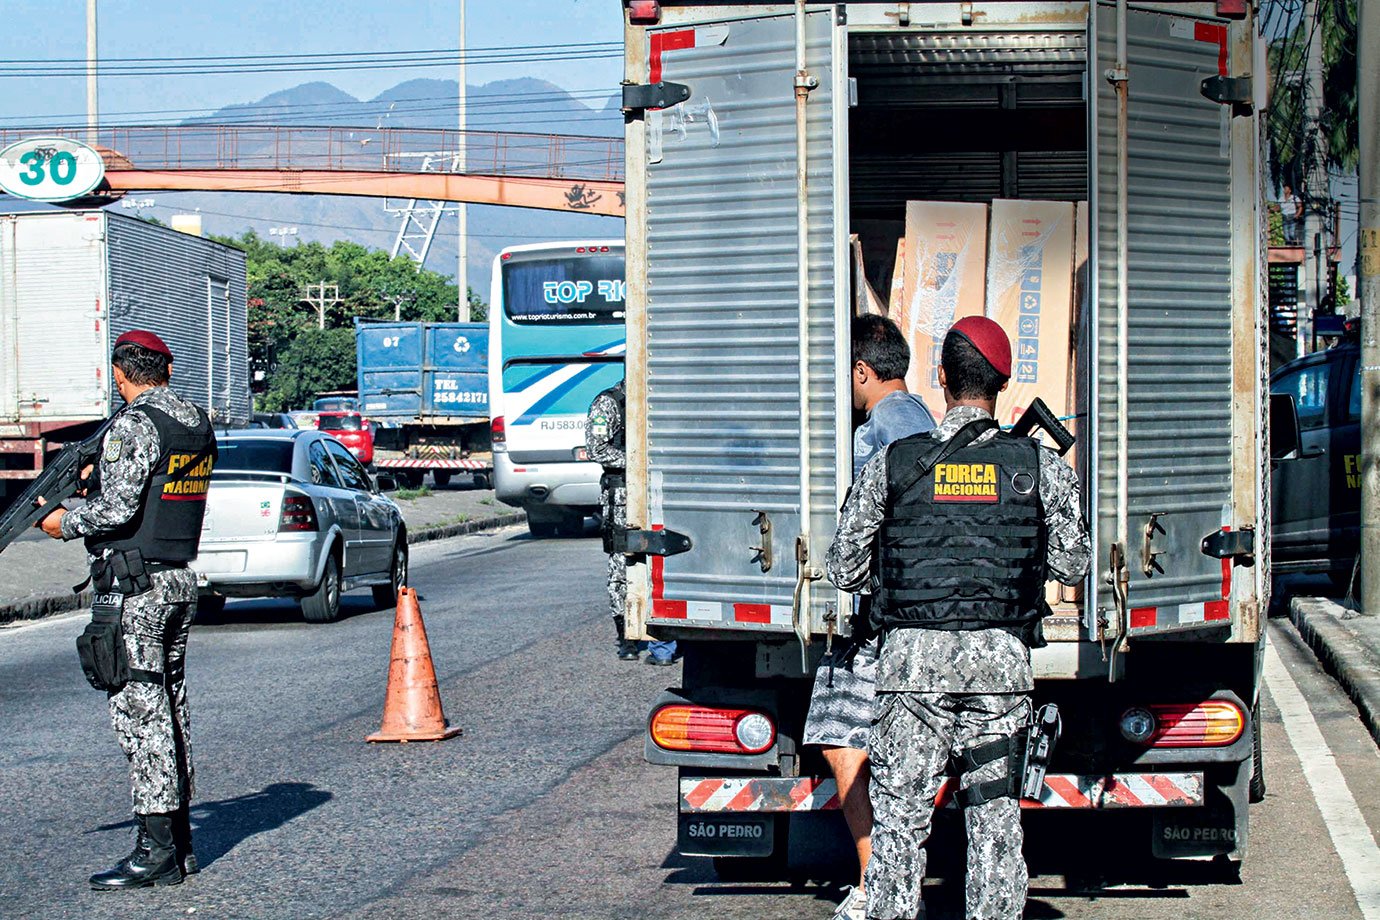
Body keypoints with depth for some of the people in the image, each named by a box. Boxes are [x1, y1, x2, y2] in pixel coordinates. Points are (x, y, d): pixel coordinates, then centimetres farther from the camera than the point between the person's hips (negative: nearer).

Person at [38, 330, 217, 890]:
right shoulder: (198, 425, 11)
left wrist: (65, 523, -4)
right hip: (181, 580, 9)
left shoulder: (135, 425, -14)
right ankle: (180, 842, 16)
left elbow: (118, 508, -21)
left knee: (140, 712, -7)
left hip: (134, 588, -9)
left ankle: (156, 849, -8)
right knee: (170, 707, 13)